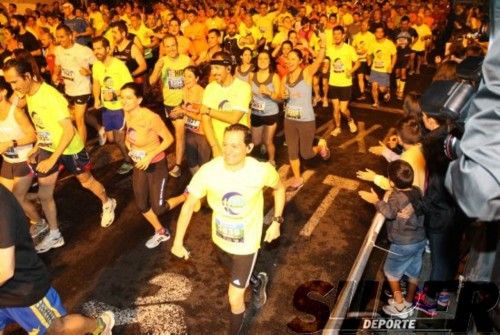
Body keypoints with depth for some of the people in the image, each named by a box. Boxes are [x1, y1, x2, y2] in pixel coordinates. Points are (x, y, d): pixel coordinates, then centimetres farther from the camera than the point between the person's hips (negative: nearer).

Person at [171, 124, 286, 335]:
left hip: (247, 243, -3)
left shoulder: (262, 170, -27)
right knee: (238, 274, 31)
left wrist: (276, 222, -5)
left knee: (235, 298, 3)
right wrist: (178, 242, -12)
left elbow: (279, 188, -3)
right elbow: (189, 204, -14)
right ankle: (257, 281, 66)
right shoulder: (209, 170, -26)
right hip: (220, 239, 3)